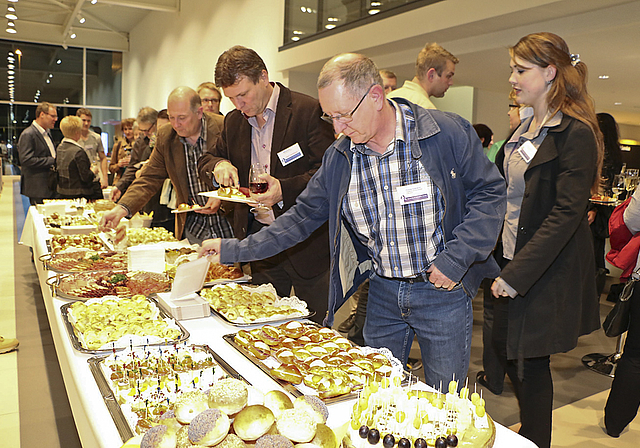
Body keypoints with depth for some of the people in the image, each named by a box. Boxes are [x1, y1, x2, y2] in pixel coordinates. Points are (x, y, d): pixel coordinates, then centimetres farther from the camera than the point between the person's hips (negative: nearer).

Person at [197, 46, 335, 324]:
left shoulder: (308, 111, -11)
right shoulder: (234, 121, 9)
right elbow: (205, 160, 20)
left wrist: (285, 189, -27)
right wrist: (219, 164, -5)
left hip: (307, 241, -5)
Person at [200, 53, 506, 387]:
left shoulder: (449, 133, -12)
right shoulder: (339, 156, -1)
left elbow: (489, 193, -6)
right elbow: (303, 216, 4)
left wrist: (455, 258, -16)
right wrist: (235, 250, -1)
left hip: (441, 288, -3)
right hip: (381, 292, 4)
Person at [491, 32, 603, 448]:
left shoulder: (575, 133, -14)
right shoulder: (525, 129, 12)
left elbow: (568, 212, -20)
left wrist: (517, 273, -22)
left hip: (546, 271, -8)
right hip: (511, 259, 8)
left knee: (529, 362, 3)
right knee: (506, 350, 14)